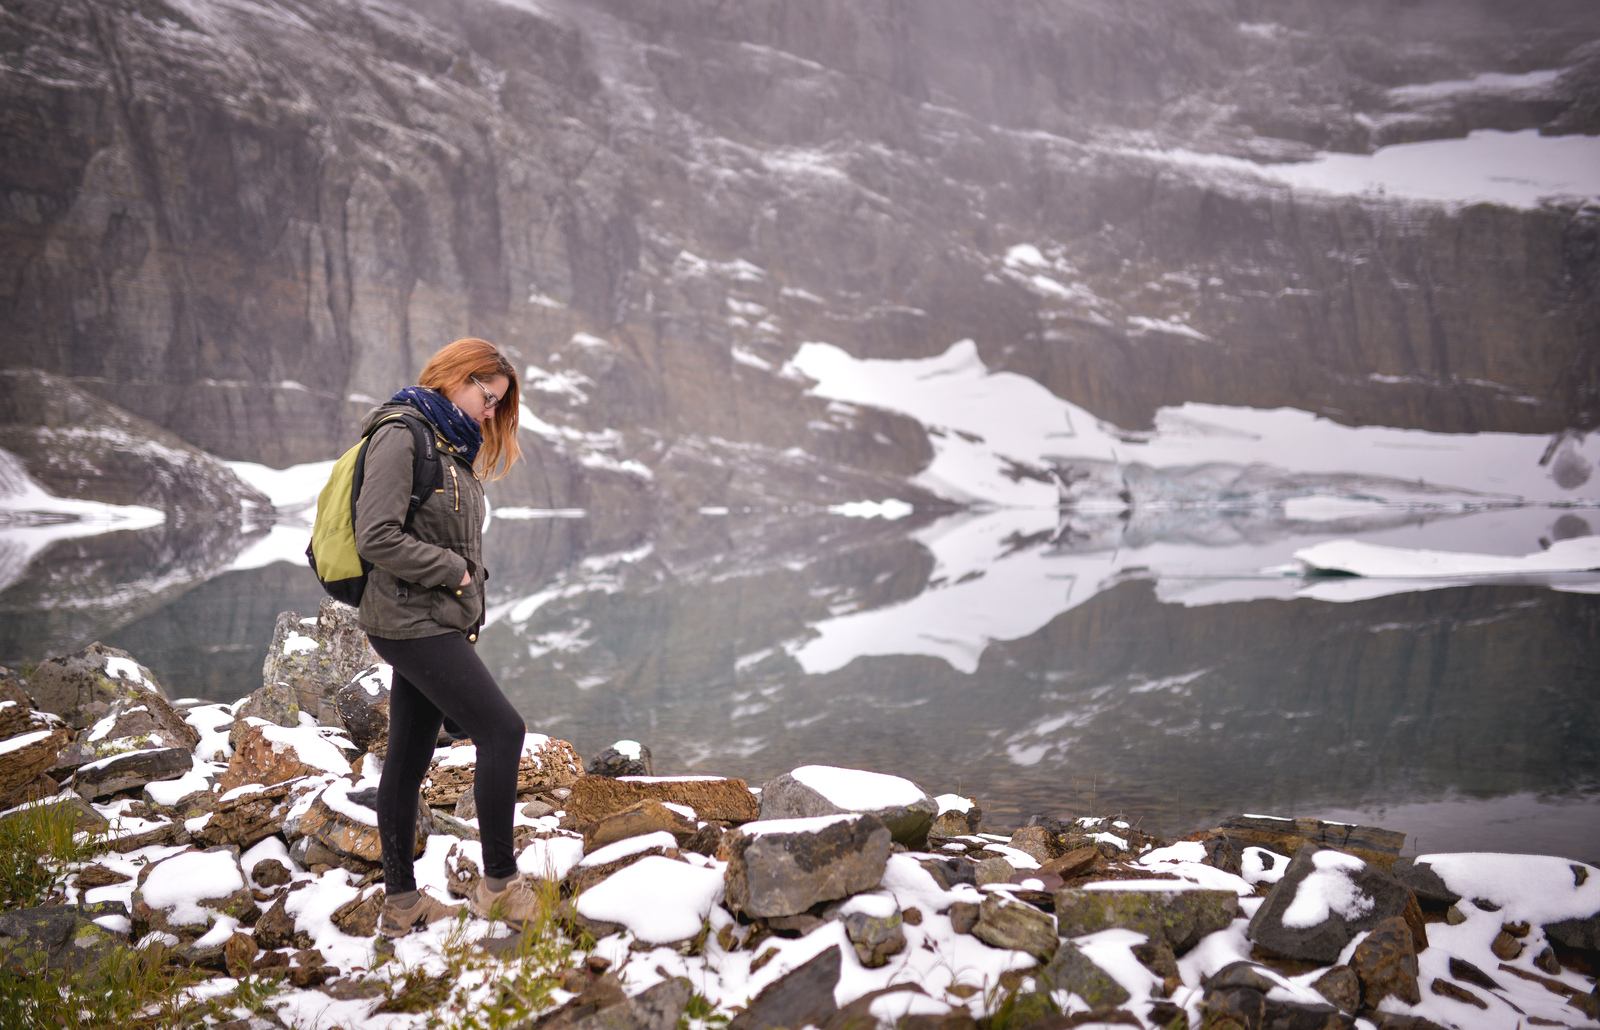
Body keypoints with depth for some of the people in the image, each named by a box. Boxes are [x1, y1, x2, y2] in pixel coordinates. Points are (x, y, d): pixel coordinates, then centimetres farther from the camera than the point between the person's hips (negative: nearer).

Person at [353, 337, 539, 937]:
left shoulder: (451, 448, 17)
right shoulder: (402, 436, -12)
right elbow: (377, 537, -20)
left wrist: (467, 615, 7)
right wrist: (452, 571, -13)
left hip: (436, 623, 9)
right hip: (413, 622, -9)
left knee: (409, 759, 11)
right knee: (501, 730, -11)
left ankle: (400, 904, 18)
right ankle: (499, 883, -2)